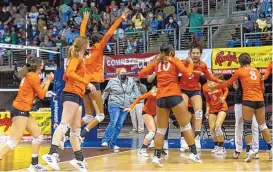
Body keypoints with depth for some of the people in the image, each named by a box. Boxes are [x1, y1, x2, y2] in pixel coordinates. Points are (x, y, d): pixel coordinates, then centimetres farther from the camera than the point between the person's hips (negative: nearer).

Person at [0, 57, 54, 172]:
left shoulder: (29, 75, 16)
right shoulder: (33, 76, -11)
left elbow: (36, 92, 21)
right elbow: (41, 95, -6)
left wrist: (45, 81, 20)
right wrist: (48, 81, 3)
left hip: (23, 110, 10)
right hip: (20, 110, -10)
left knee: (38, 135, 14)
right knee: (14, 141, -14)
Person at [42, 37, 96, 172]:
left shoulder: (79, 59, 23)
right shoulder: (76, 58, -3)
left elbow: (66, 77, 22)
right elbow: (69, 73, -20)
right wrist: (87, 83, -21)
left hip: (77, 96, 10)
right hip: (71, 94, -10)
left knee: (76, 129, 10)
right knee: (64, 125, -21)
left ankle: (79, 159, 14)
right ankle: (52, 154, -32)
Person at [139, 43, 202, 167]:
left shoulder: (156, 62, 13)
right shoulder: (174, 60, 5)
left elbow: (141, 74, 14)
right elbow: (187, 73, -3)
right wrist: (191, 63, 15)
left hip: (160, 98, 3)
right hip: (174, 96, -3)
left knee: (161, 130, 9)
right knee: (186, 125, 6)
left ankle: (156, 157, 3)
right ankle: (193, 153, 3)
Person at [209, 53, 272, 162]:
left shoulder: (240, 71, 3)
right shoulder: (257, 71, 15)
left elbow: (228, 83, 12)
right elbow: (262, 88, 18)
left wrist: (215, 87, 25)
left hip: (248, 100, -4)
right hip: (260, 100, 4)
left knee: (247, 126, 0)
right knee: (262, 125, 12)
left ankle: (249, 150, -10)